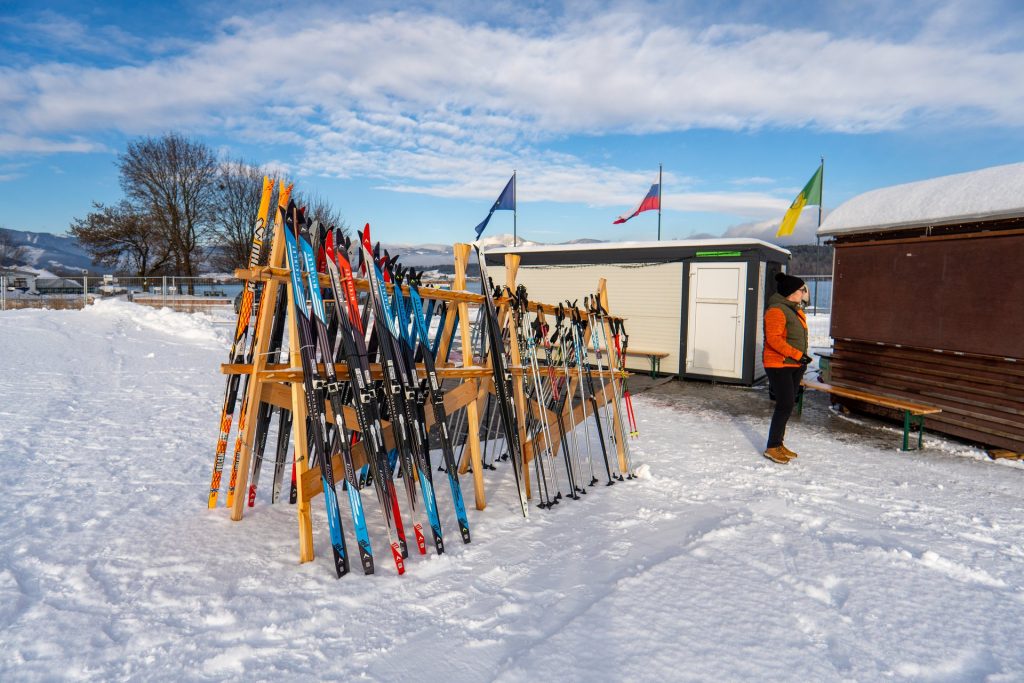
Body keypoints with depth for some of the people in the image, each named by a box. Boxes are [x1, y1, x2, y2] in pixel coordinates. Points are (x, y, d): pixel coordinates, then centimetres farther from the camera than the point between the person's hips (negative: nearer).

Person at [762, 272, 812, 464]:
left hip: (795, 366, 10)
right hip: (779, 365, -9)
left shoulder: (794, 310, 15)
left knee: (788, 405, 12)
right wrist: (797, 354, -23)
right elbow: (774, 339, -24)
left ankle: (779, 444, 21)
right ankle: (772, 447, -2)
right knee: (785, 405, -11)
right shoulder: (777, 310, -15)